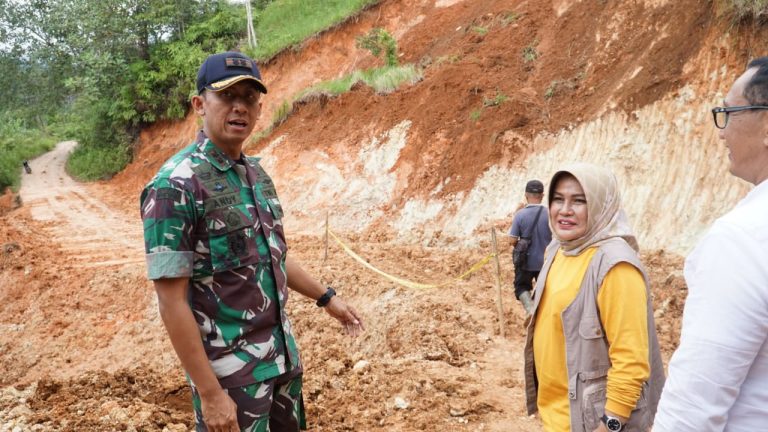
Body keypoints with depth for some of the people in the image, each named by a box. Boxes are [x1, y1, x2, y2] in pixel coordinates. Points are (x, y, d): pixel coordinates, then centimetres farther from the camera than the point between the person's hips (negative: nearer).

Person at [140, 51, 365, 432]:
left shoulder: (256, 172, 5)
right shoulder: (175, 186, -19)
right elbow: (171, 301, -20)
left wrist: (326, 298, 19)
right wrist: (209, 393, -20)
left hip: (282, 353, 7)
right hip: (230, 369, -7)